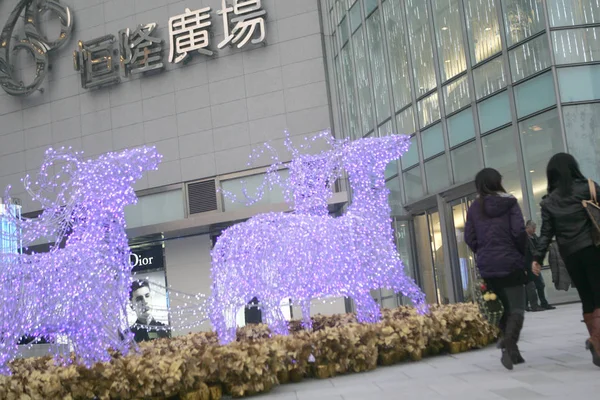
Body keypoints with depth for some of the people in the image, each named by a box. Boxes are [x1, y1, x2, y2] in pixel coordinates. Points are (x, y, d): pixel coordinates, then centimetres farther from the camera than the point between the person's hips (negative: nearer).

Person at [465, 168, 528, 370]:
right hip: (510, 262, -4)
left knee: (504, 307, 16)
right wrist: (523, 253, 5)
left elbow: (469, 238, 3)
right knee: (516, 309, -4)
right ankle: (509, 347, -22)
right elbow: (519, 232, -11)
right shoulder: (509, 202, -4)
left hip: (487, 266, 4)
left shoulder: (474, 208, 5)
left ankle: (511, 348, 15)